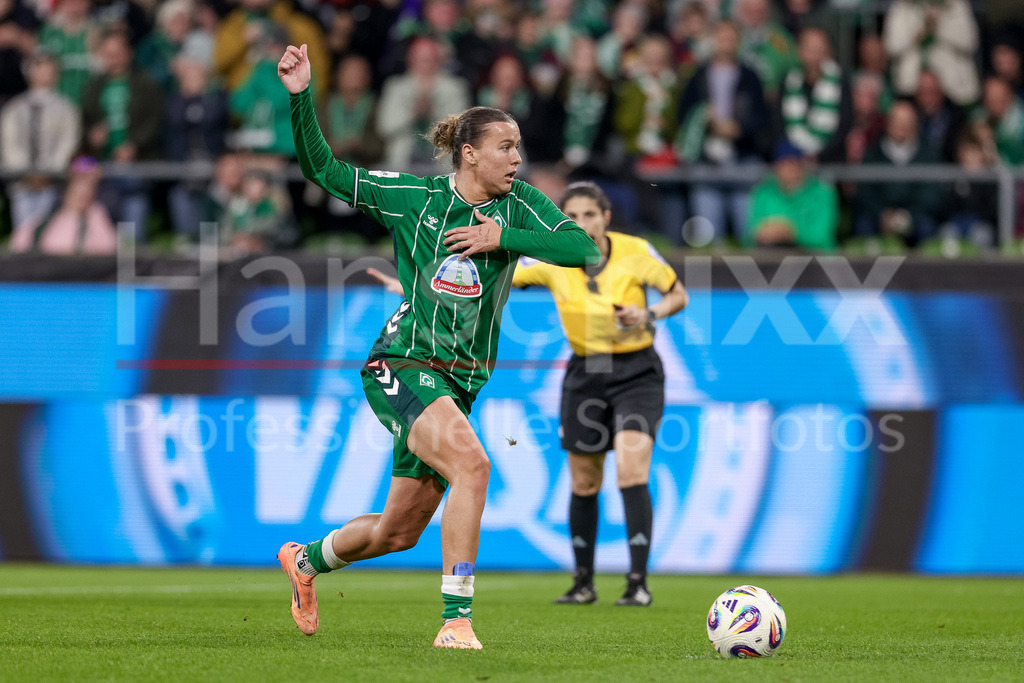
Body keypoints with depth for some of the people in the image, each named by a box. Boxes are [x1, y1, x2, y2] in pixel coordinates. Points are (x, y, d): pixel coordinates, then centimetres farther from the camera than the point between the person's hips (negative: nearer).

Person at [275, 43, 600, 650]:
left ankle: (305, 560, 45)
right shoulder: (413, 196, -3)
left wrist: (501, 237, -17)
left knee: (399, 531, 14)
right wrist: (301, 96, -9)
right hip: (402, 366, -5)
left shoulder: (518, 205, 3)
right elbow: (322, 168, 3)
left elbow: (585, 250, -11)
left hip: (459, 381, 5)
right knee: (471, 463, -31)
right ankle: (456, 619, -29)